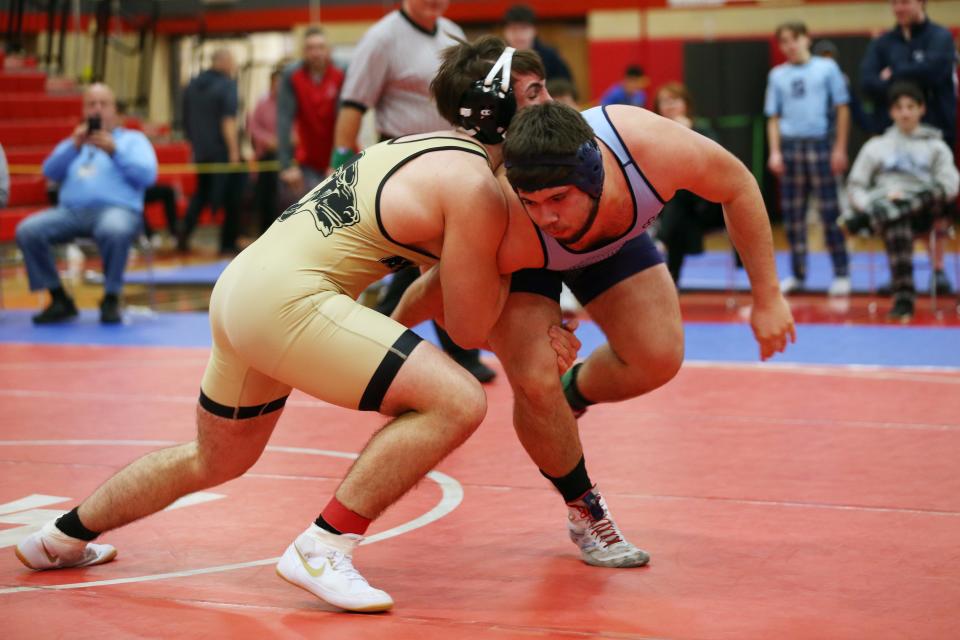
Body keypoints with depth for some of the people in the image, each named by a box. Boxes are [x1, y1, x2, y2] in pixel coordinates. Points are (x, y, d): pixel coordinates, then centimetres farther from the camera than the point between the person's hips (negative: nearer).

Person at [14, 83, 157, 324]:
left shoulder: (133, 139, 19)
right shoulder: (74, 143, 29)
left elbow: (147, 175, 2)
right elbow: (50, 172, 12)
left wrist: (114, 151, -7)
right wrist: (73, 147, -3)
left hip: (117, 209, -4)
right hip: (71, 211, 4)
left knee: (114, 231, -41)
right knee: (27, 231, -24)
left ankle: (111, 299, -23)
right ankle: (59, 299, -13)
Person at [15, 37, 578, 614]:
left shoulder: (429, 149, 16)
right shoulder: (474, 187, -12)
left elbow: (443, 280, 22)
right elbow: (469, 328, -5)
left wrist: (530, 330, 14)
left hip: (243, 284, 10)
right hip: (286, 300, -10)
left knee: (215, 461, 31)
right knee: (458, 402, -16)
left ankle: (64, 537, 46)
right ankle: (325, 547, -12)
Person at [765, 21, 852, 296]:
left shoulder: (827, 68, 3)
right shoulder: (777, 75, 11)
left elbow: (842, 108, 1)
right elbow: (773, 117, 13)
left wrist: (840, 148, -4)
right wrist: (774, 152, 2)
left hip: (820, 143, -3)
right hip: (789, 146, 3)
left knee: (830, 212, -4)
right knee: (792, 213, 5)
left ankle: (841, 274, 1)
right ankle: (797, 275, 13)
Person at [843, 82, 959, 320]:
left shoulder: (935, 146, 20)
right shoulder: (876, 146, 23)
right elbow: (856, 186, 17)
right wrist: (869, 203, -8)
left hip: (922, 211, 0)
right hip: (882, 201, 0)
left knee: (937, 193, -37)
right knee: (897, 226, -39)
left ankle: (864, 219, -42)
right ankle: (903, 298, -48)